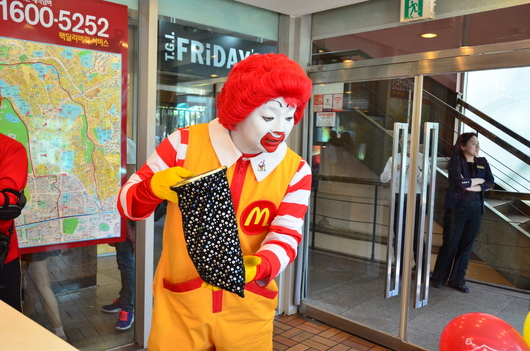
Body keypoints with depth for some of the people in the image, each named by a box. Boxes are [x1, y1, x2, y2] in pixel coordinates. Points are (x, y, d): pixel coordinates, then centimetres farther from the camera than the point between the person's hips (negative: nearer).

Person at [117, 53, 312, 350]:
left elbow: (286, 238, -13)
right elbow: (127, 203, -6)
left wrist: (255, 268, -33)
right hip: (180, 305, 0)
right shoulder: (185, 144, -10)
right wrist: (154, 186, -29)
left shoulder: (295, 171, -6)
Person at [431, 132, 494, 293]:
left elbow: (490, 183, 0)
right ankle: (438, 277, 14)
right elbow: (459, 182, -21)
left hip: (476, 208, 5)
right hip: (457, 207, -5)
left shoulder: (483, 162, 9)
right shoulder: (456, 160, -7)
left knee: (466, 245, 8)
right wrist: (478, 180, -7)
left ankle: (457, 279, 18)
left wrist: (475, 187, -15)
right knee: (450, 244, 1)